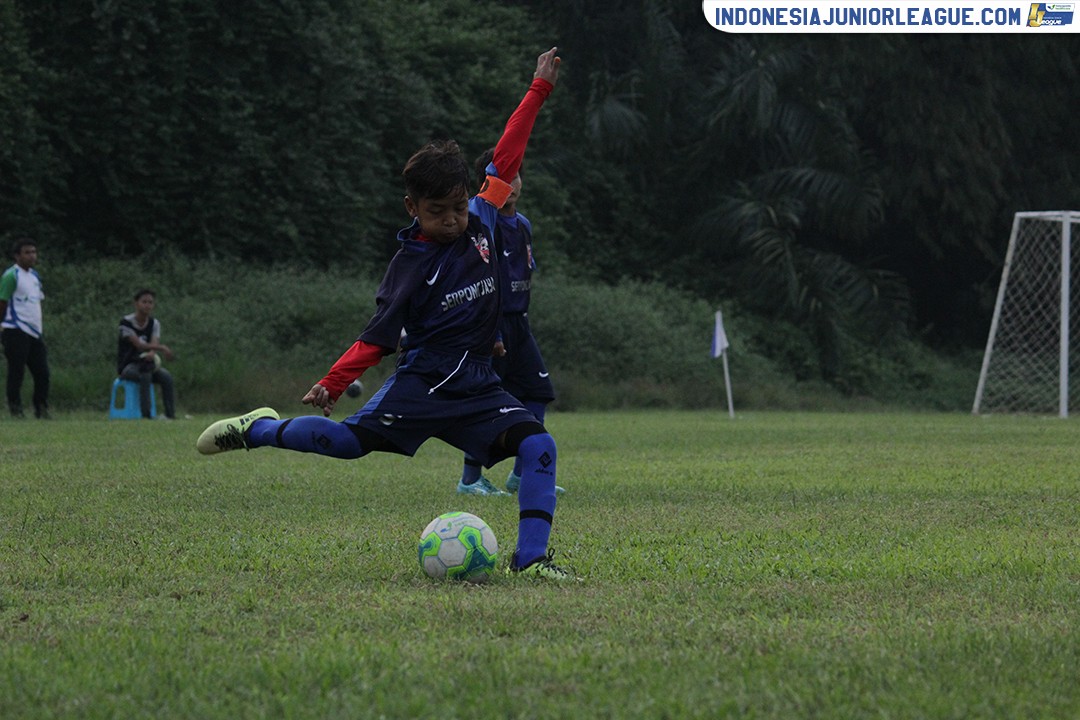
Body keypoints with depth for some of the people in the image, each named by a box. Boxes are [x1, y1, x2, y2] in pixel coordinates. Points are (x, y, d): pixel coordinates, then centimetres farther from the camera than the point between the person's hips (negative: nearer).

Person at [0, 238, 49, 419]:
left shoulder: (34, 276, 18)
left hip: (34, 332, 8)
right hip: (17, 332, -8)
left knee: (42, 372, 3)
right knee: (16, 373, -4)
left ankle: (41, 409, 9)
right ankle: (15, 409, 2)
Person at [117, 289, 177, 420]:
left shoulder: (154, 323, 6)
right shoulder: (126, 322, -11)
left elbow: (154, 345, -9)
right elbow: (138, 344, -23)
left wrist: (152, 354, -35)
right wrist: (162, 348, -35)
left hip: (146, 363, 5)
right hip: (127, 366, -5)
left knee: (166, 376, -22)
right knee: (145, 374, -35)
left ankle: (170, 414, -24)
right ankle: (145, 415, -37)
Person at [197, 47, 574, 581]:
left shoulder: (480, 223, 3)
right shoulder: (411, 265, -9)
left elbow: (506, 157, 8)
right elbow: (379, 337, -8)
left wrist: (540, 89, 9)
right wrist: (334, 382, -17)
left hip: (477, 385, 4)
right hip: (423, 380, -4)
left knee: (538, 446, -16)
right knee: (350, 440, -13)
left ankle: (530, 556, -15)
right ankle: (260, 429, 13)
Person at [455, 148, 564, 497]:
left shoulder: (523, 225, 13)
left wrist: (522, 320, 17)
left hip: (518, 324, 8)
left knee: (537, 391, 5)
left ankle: (523, 474, 12)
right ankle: (470, 479, 3)